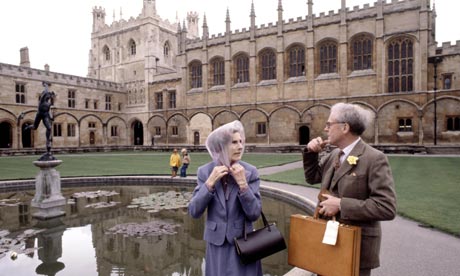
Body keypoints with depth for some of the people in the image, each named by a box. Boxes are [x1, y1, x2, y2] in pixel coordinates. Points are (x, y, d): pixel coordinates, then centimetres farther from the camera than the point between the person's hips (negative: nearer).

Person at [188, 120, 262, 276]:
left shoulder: (250, 172, -11)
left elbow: (254, 214, -12)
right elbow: (194, 212, -10)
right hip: (216, 244, 1)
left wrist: (242, 183, -23)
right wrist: (210, 182, -20)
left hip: (243, 243, -1)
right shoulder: (205, 172, -7)